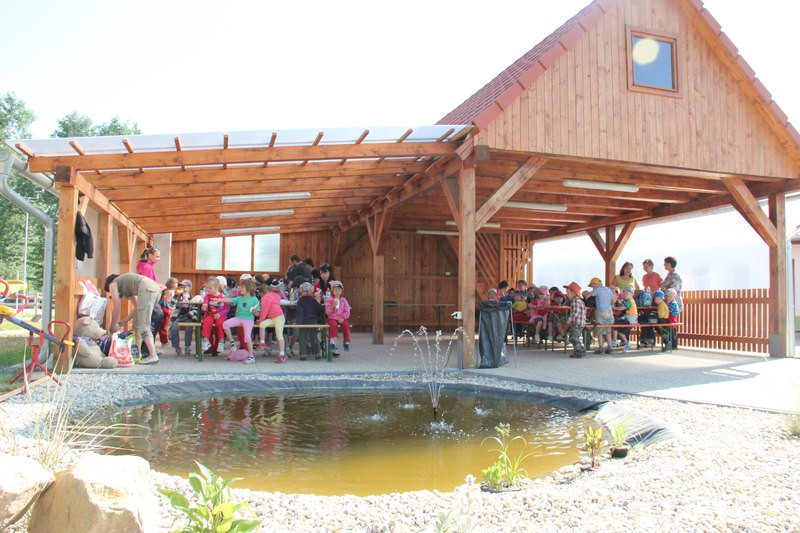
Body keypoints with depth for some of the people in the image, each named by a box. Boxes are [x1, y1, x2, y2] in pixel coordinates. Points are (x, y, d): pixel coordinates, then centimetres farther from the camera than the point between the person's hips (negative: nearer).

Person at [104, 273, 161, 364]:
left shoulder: (113, 284, 17)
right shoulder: (126, 287, 36)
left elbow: (116, 309, 14)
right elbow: (137, 307, 31)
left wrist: (113, 327, 24)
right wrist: (124, 321, 35)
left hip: (146, 289, -8)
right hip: (156, 289, 8)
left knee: (143, 326, -8)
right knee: (137, 323, 18)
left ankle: (153, 356, -16)